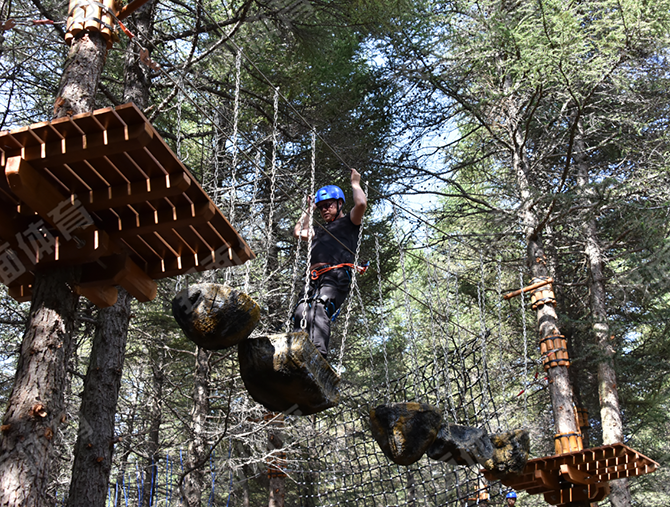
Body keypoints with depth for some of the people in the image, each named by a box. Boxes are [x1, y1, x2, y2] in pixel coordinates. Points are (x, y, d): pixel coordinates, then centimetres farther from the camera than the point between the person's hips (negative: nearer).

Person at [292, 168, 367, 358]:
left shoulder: (348, 222, 19)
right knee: (300, 314, -21)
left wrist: (355, 184, 17)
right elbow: (298, 232, 45)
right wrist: (308, 209, 48)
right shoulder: (320, 232, 40)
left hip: (336, 278, -7)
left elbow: (361, 204, 1)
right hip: (315, 281, 7)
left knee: (319, 311, -33)